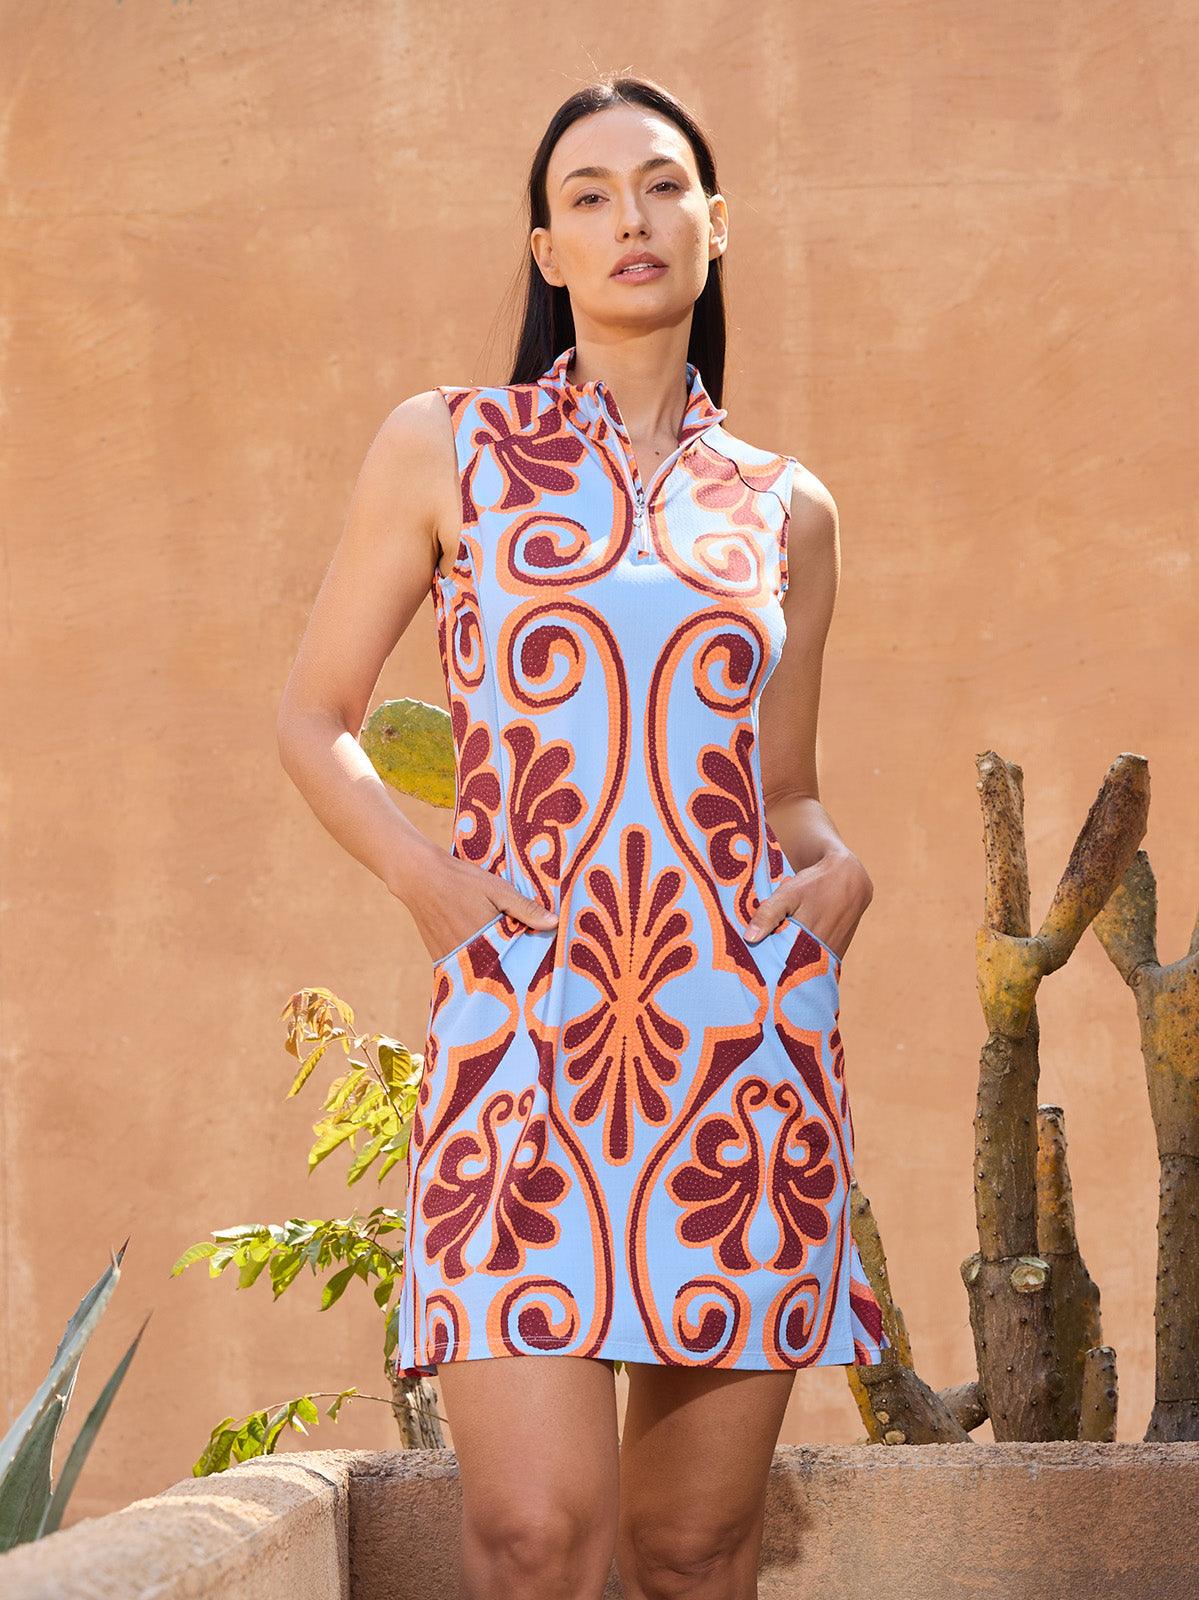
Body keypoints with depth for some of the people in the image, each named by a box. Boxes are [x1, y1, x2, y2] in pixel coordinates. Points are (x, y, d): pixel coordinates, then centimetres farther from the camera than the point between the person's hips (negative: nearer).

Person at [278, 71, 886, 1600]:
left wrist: (840, 867, 2)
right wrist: (421, 872, -6)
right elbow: (315, 717, 11)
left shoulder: (786, 507, 15)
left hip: (746, 1029, 3)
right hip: (520, 1027, -3)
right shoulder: (446, 446, 8)